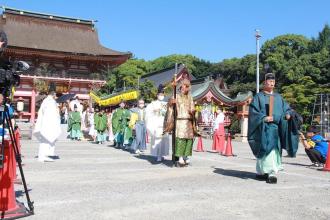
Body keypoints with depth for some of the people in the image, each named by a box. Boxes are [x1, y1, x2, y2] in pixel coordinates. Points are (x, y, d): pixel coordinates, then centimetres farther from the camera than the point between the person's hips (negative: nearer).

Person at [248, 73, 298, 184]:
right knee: (267, 149, -14)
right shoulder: (258, 97, 4)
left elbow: (286, 108, 17)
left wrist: (287, 114, -6)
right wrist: (264, 118, -18)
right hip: (264, 128, -5)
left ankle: (260, 172, 16)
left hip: (277, 128, 5)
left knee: (274, 149, 5)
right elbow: (253, 111, -4)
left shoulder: (278, 97, 18)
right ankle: (272, 173, -15)